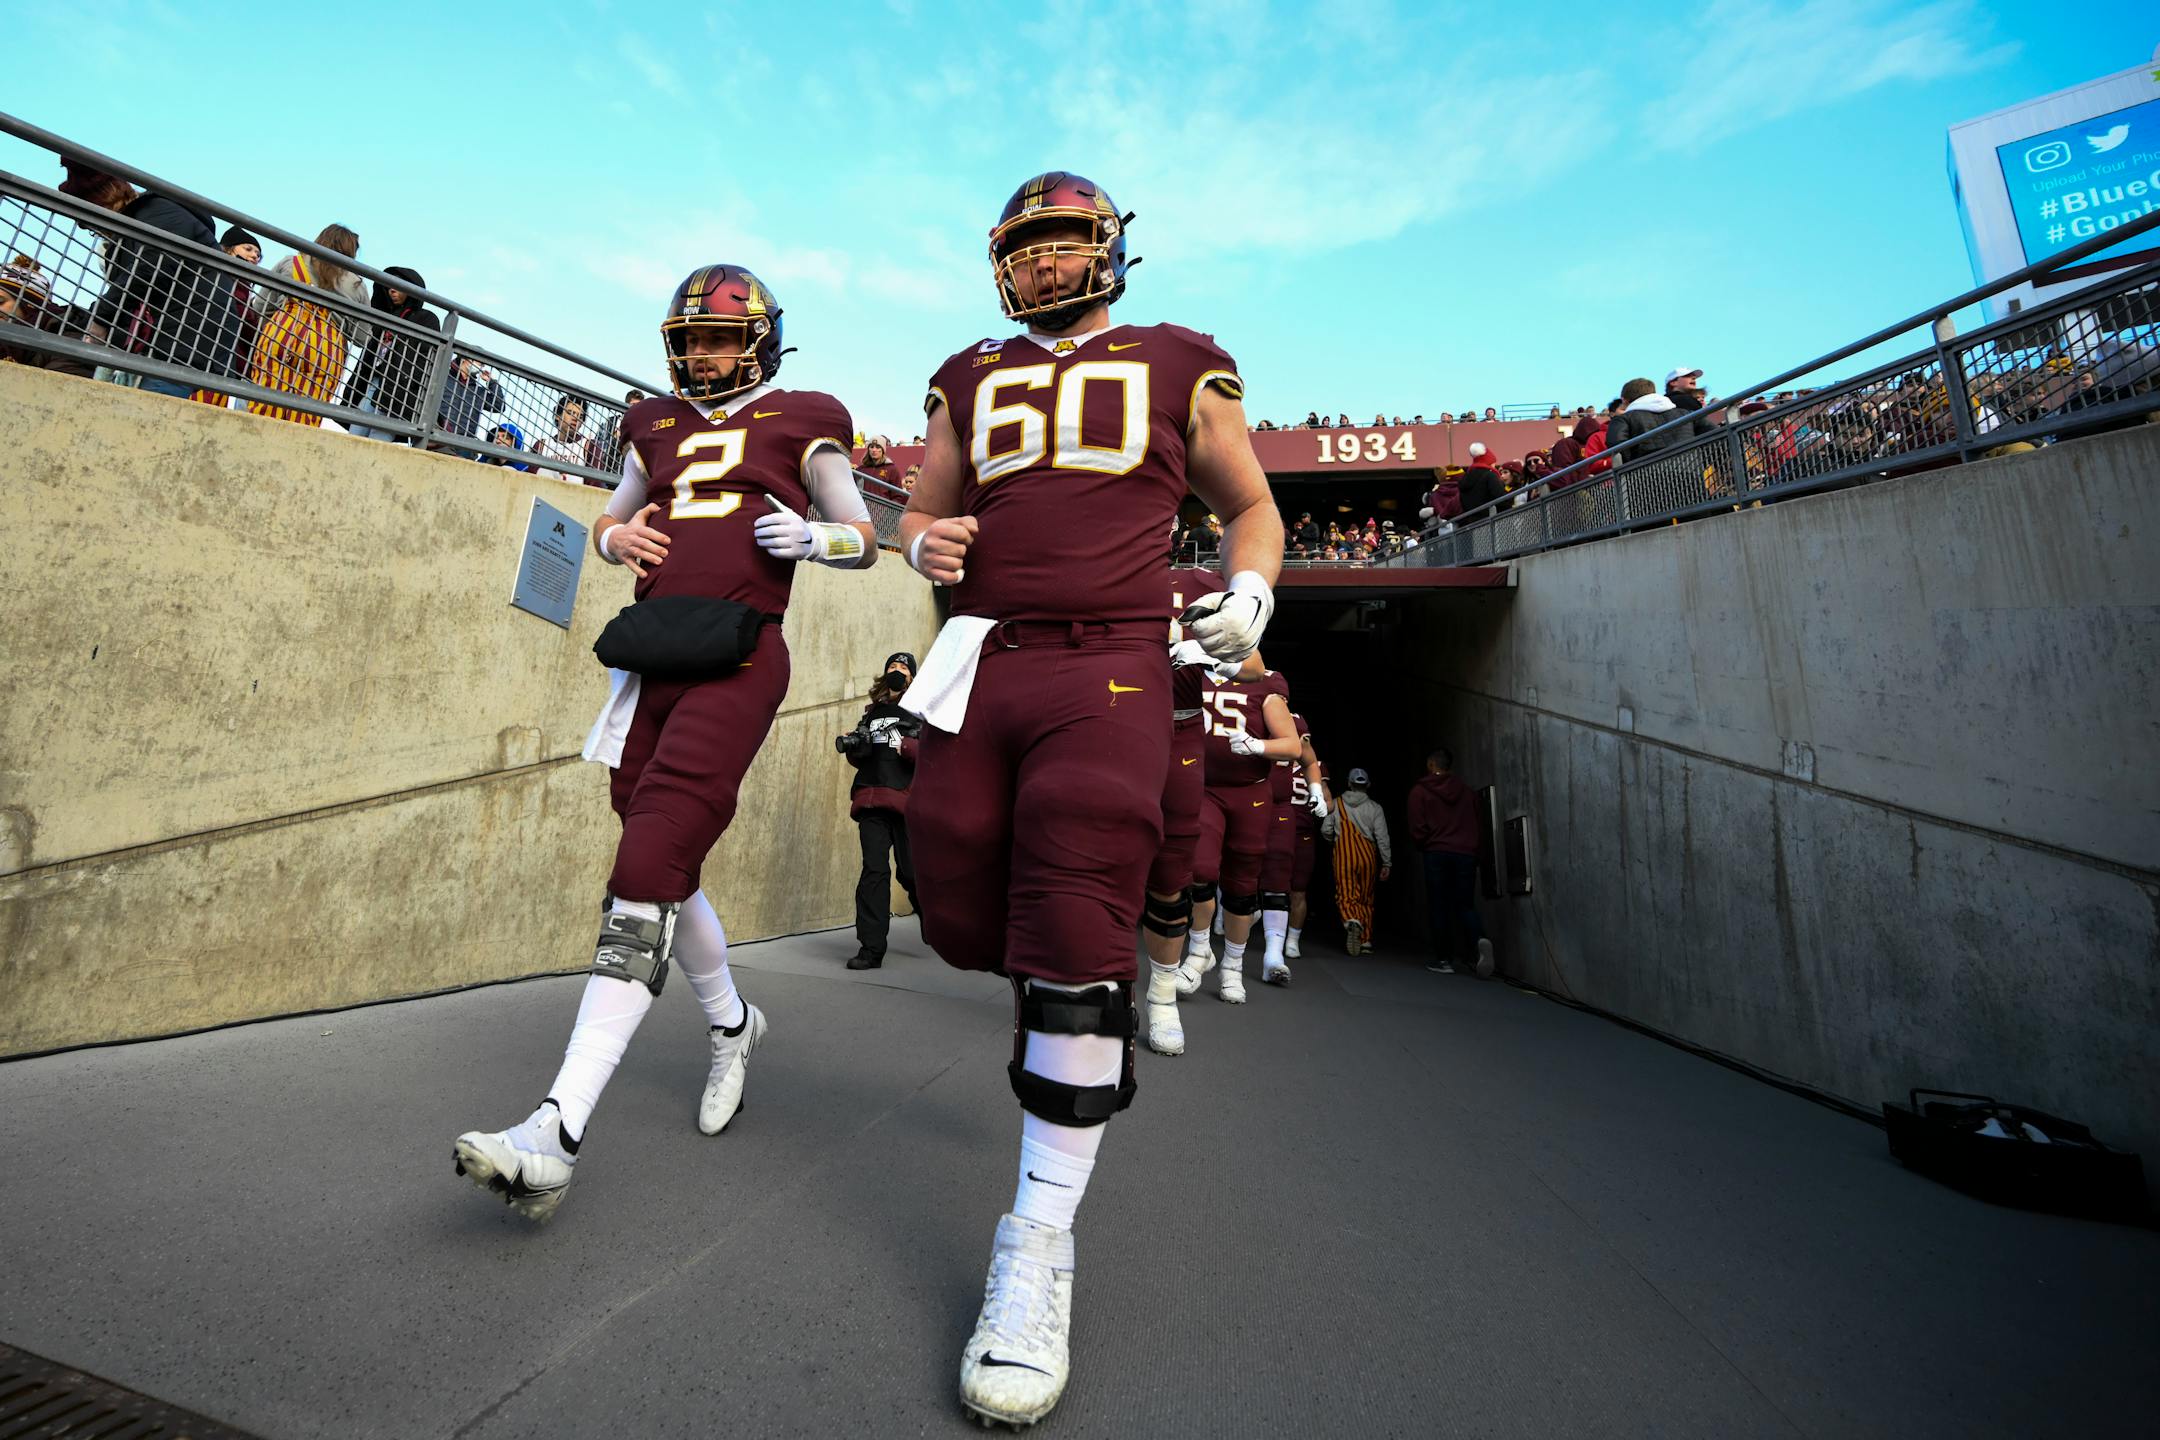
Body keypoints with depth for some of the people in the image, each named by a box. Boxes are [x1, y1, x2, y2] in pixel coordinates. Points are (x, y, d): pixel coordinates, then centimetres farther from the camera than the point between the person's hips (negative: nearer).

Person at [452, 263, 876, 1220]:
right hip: (651, 658, 7)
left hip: (736, 661, -6)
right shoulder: (658, 426, 24)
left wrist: (813, 538, -11)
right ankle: (731, 1025, 36)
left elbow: (863, 540, 11)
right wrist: (617, 536, 9)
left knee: (646, 874, -16)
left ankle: (557, 1133, -13)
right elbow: (610, 523, 33)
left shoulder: (799, 425, 10)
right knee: (665, 871, 12)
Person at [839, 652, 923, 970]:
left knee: (912, 872, 0)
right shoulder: (872, 712, 20)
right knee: (874, 870, -4)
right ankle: (871, 949, -2)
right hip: (872, 801, 3)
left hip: (907, 801, -3)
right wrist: (853, 746, 1)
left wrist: (904, 746, -19)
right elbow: (858, 759, 24)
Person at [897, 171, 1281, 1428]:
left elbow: (1251, 503, 20)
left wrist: (1250, 591, -1)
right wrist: (926, 544, 3)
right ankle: (1075, 1014, 38)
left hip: (1108, 673, -3)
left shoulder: (1177, 369, 15)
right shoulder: (970, 382, 23)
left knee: (1074, 945, -13)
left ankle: (1037, 1254, 2)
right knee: (966, 920, 2)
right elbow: (929, 510, 28)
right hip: (981, 664, 4)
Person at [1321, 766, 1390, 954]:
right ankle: (1365, 940, 17)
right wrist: (1387, 863, 3)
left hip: (1343, 856, -1)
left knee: (1346, 896, 0)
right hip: (1368, 856, 1)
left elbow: (1325, 830, 2)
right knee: (1366, 899, 13)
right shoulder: (1374, 807, 1)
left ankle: (1352, 921, -31)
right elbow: (1382, 836, -3)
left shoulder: (1336, 803, 1)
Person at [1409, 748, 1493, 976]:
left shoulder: (1420, 791, 0)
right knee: (1465, 904, 8)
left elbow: (1418, 829, -4)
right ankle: (1480, 940, -20)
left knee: (1439, 907, 4)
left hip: (1437, 854, -3)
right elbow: (1475, 823, 10)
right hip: (1466, 853, 3)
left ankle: (1444, 959, 4)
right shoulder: (1465, 790, 12)